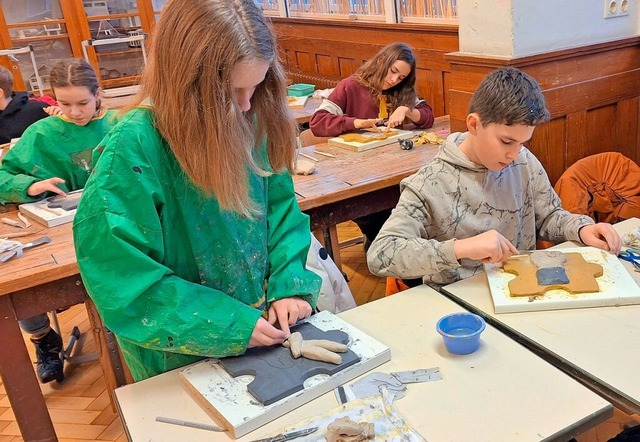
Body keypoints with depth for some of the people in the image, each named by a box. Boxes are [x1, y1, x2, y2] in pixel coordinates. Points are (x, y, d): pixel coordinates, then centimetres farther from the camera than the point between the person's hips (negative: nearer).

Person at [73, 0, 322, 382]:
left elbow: (279, 206, 0)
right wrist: (230, 327, -24)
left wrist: (289, 283, -14)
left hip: (262, 323, 5)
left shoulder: (250, 122, -10)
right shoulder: (134, 148, -26)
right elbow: (124, 280, -24)